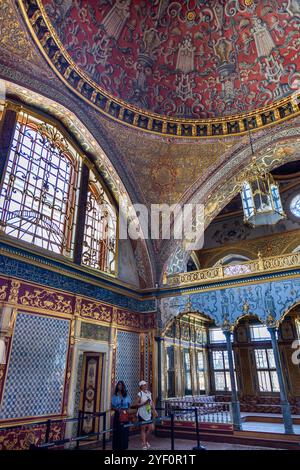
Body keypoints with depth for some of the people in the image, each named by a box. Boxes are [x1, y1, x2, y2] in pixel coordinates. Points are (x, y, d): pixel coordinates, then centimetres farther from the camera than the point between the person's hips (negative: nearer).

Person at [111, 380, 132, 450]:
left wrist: (126, 410, -9)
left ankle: (124, 447, 12)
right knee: (117, 431, -3)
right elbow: (112, 406, 0)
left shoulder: (126, 395, 7)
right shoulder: (114, 396, 2)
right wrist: (118, 409, -16)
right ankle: (117, 447, 7)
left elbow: (130, 405, 10)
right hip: (118, 415, -2)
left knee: (125, 431, 1)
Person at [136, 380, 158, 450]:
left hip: (149, 414, 6)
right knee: (143, 429, 4)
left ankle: (146, 441, 28)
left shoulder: (149, 393, 7)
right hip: (142, 414, -6)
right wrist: (144, 403, -25)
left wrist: (154, 410, 4)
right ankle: (144, 444, 16)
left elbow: (152, 402, 12)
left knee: (151, 428, 5)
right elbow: (137, 404, -12)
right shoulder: (140, 394, -11)